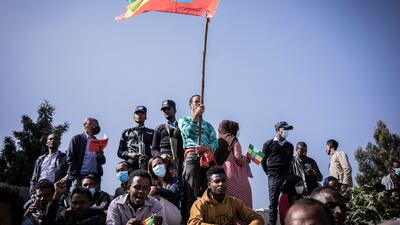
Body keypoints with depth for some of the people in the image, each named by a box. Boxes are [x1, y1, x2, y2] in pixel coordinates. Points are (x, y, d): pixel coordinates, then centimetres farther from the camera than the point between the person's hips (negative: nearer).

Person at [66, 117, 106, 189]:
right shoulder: (76, 139, 7)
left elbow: (102, 161, 20)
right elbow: (70, 158, -1)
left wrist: (100, 156, -4)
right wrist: (75, 174, -10)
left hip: (95, 176, 4)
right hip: (80, 176, -4)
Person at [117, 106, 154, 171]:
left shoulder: (151, 132, 19)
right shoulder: (126, 132, 21)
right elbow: (120, 152, 17)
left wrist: (148, 157, -9)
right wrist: (129, 154, -3)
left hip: (146, 166, 0)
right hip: (130, 165, 1)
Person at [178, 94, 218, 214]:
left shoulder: (208, 125, 28)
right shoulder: (184, 120, 19)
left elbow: (215, 142, 12)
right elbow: (188, 133, -4)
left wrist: (207, 147, -10)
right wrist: (195, 115, -8)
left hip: (208, 158, 4)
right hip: (192, 156, -4)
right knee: (191, 192, -11)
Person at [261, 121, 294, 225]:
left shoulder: (289, 146, 15)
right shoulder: (269, 144, 5)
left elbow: (290, 161, 17)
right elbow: (263, 160, 6)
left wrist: (288, 173, 8)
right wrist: (268, 172, 3)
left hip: (287, 175, 3)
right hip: (273, 176, -3)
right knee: (273, 201, -2)